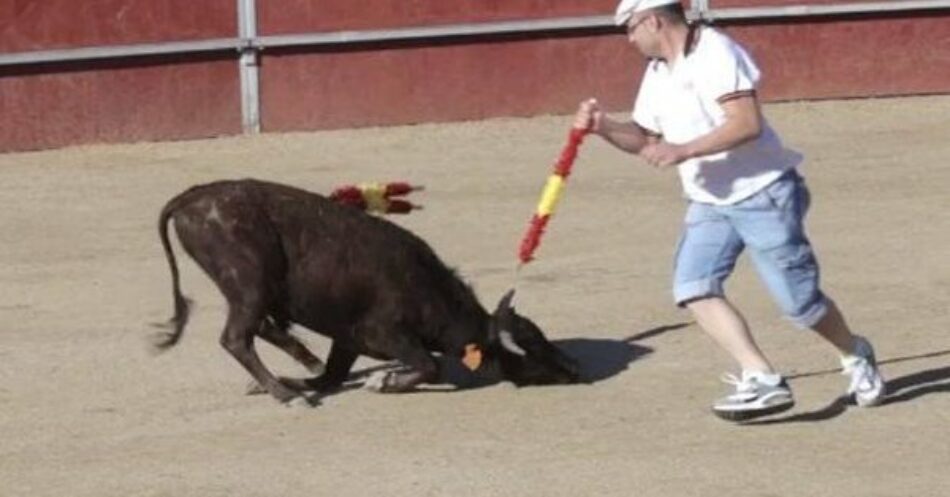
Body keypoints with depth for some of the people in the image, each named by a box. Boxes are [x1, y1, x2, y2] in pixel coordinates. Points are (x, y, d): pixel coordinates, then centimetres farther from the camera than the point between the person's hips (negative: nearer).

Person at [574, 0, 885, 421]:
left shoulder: (715, 53, -17)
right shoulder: (657, 74, 10)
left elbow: (747, 123, -27)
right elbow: (645, 138, 20)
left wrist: (683, 151, -30)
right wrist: (604, 127, 2)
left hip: (763, 195, -8)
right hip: (709, 204, 8)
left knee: (798, 300, -4)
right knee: (693, 287, -14)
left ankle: (855, 356, 26)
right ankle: (762, 380, -17)